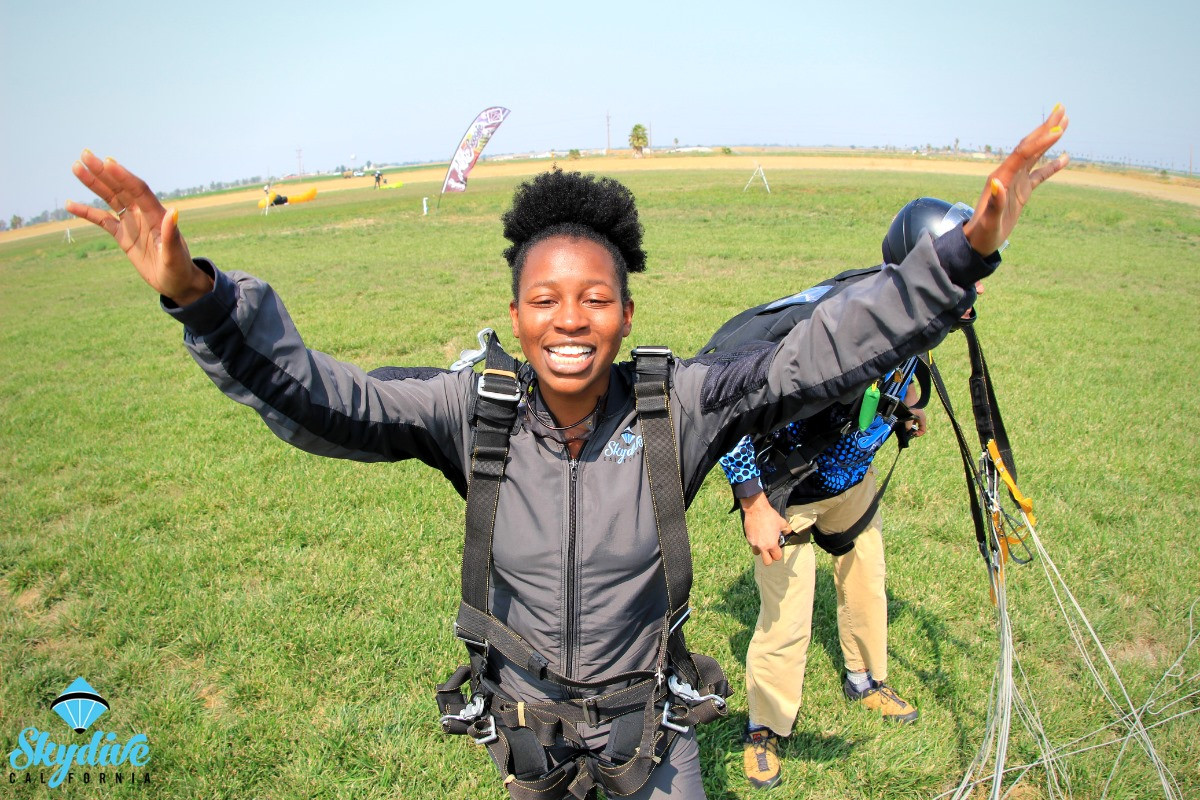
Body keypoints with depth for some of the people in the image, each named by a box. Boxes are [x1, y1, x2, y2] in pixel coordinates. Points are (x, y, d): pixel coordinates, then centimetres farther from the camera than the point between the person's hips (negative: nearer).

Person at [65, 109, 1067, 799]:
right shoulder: (473, 411, -21)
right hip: (523, 718, 1)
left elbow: (822, 354, -25)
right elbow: (313, 398, -26)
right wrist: (199, 297, -41)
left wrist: (965, 252, -34)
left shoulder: (678, 405, -22)